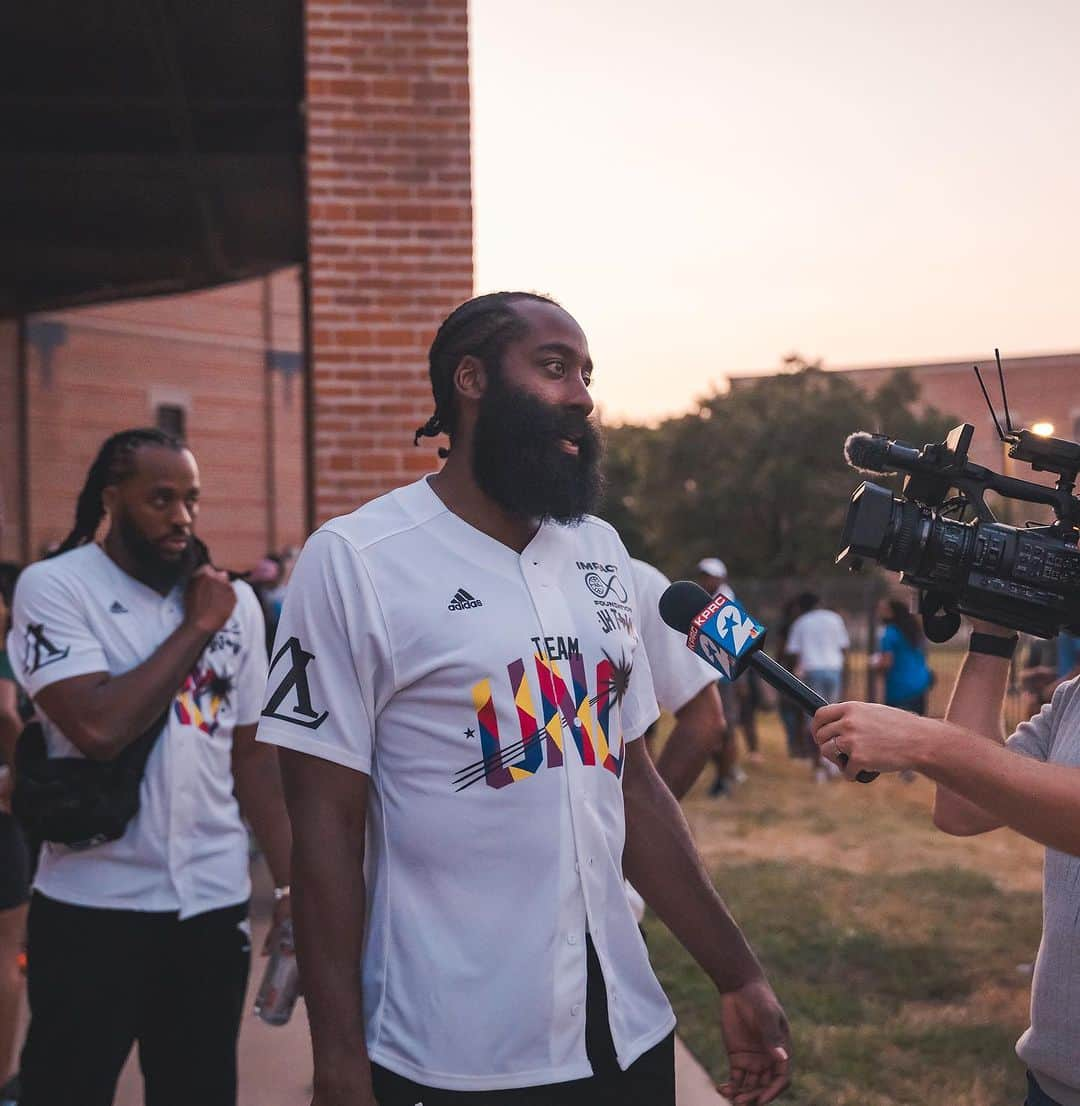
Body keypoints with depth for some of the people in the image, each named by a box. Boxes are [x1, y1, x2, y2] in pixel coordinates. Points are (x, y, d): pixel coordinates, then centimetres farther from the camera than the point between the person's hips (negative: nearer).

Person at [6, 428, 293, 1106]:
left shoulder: (234, 601, 6)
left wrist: (292, 882, 6)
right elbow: (100, 728, -22)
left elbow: (252, 752, 11)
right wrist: (196, 628, -12)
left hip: (215, 901, 4)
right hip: (93, 906, -4)